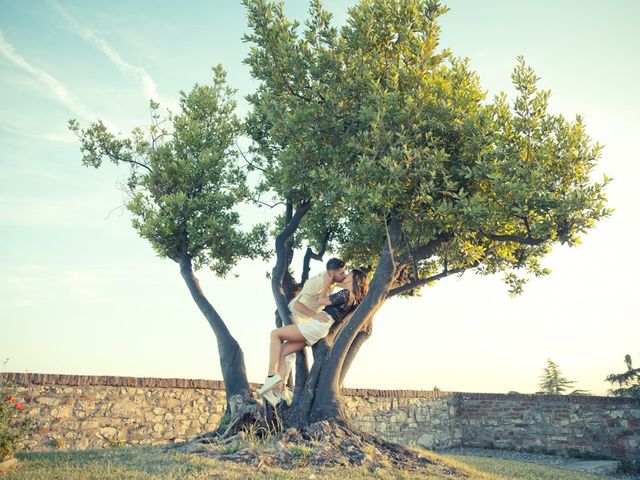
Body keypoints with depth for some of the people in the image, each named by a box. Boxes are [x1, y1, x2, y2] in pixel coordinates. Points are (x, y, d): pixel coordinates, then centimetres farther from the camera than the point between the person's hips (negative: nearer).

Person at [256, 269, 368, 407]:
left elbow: (321, 301, 0)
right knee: (281, 351, 5)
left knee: (275, 334, -4)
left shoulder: (345, 293, -7)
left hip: (317, 325, -9)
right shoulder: (353, 297, 19)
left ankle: (272, 375, -15)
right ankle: (276, 389, -4)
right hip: (321, 332, 9)